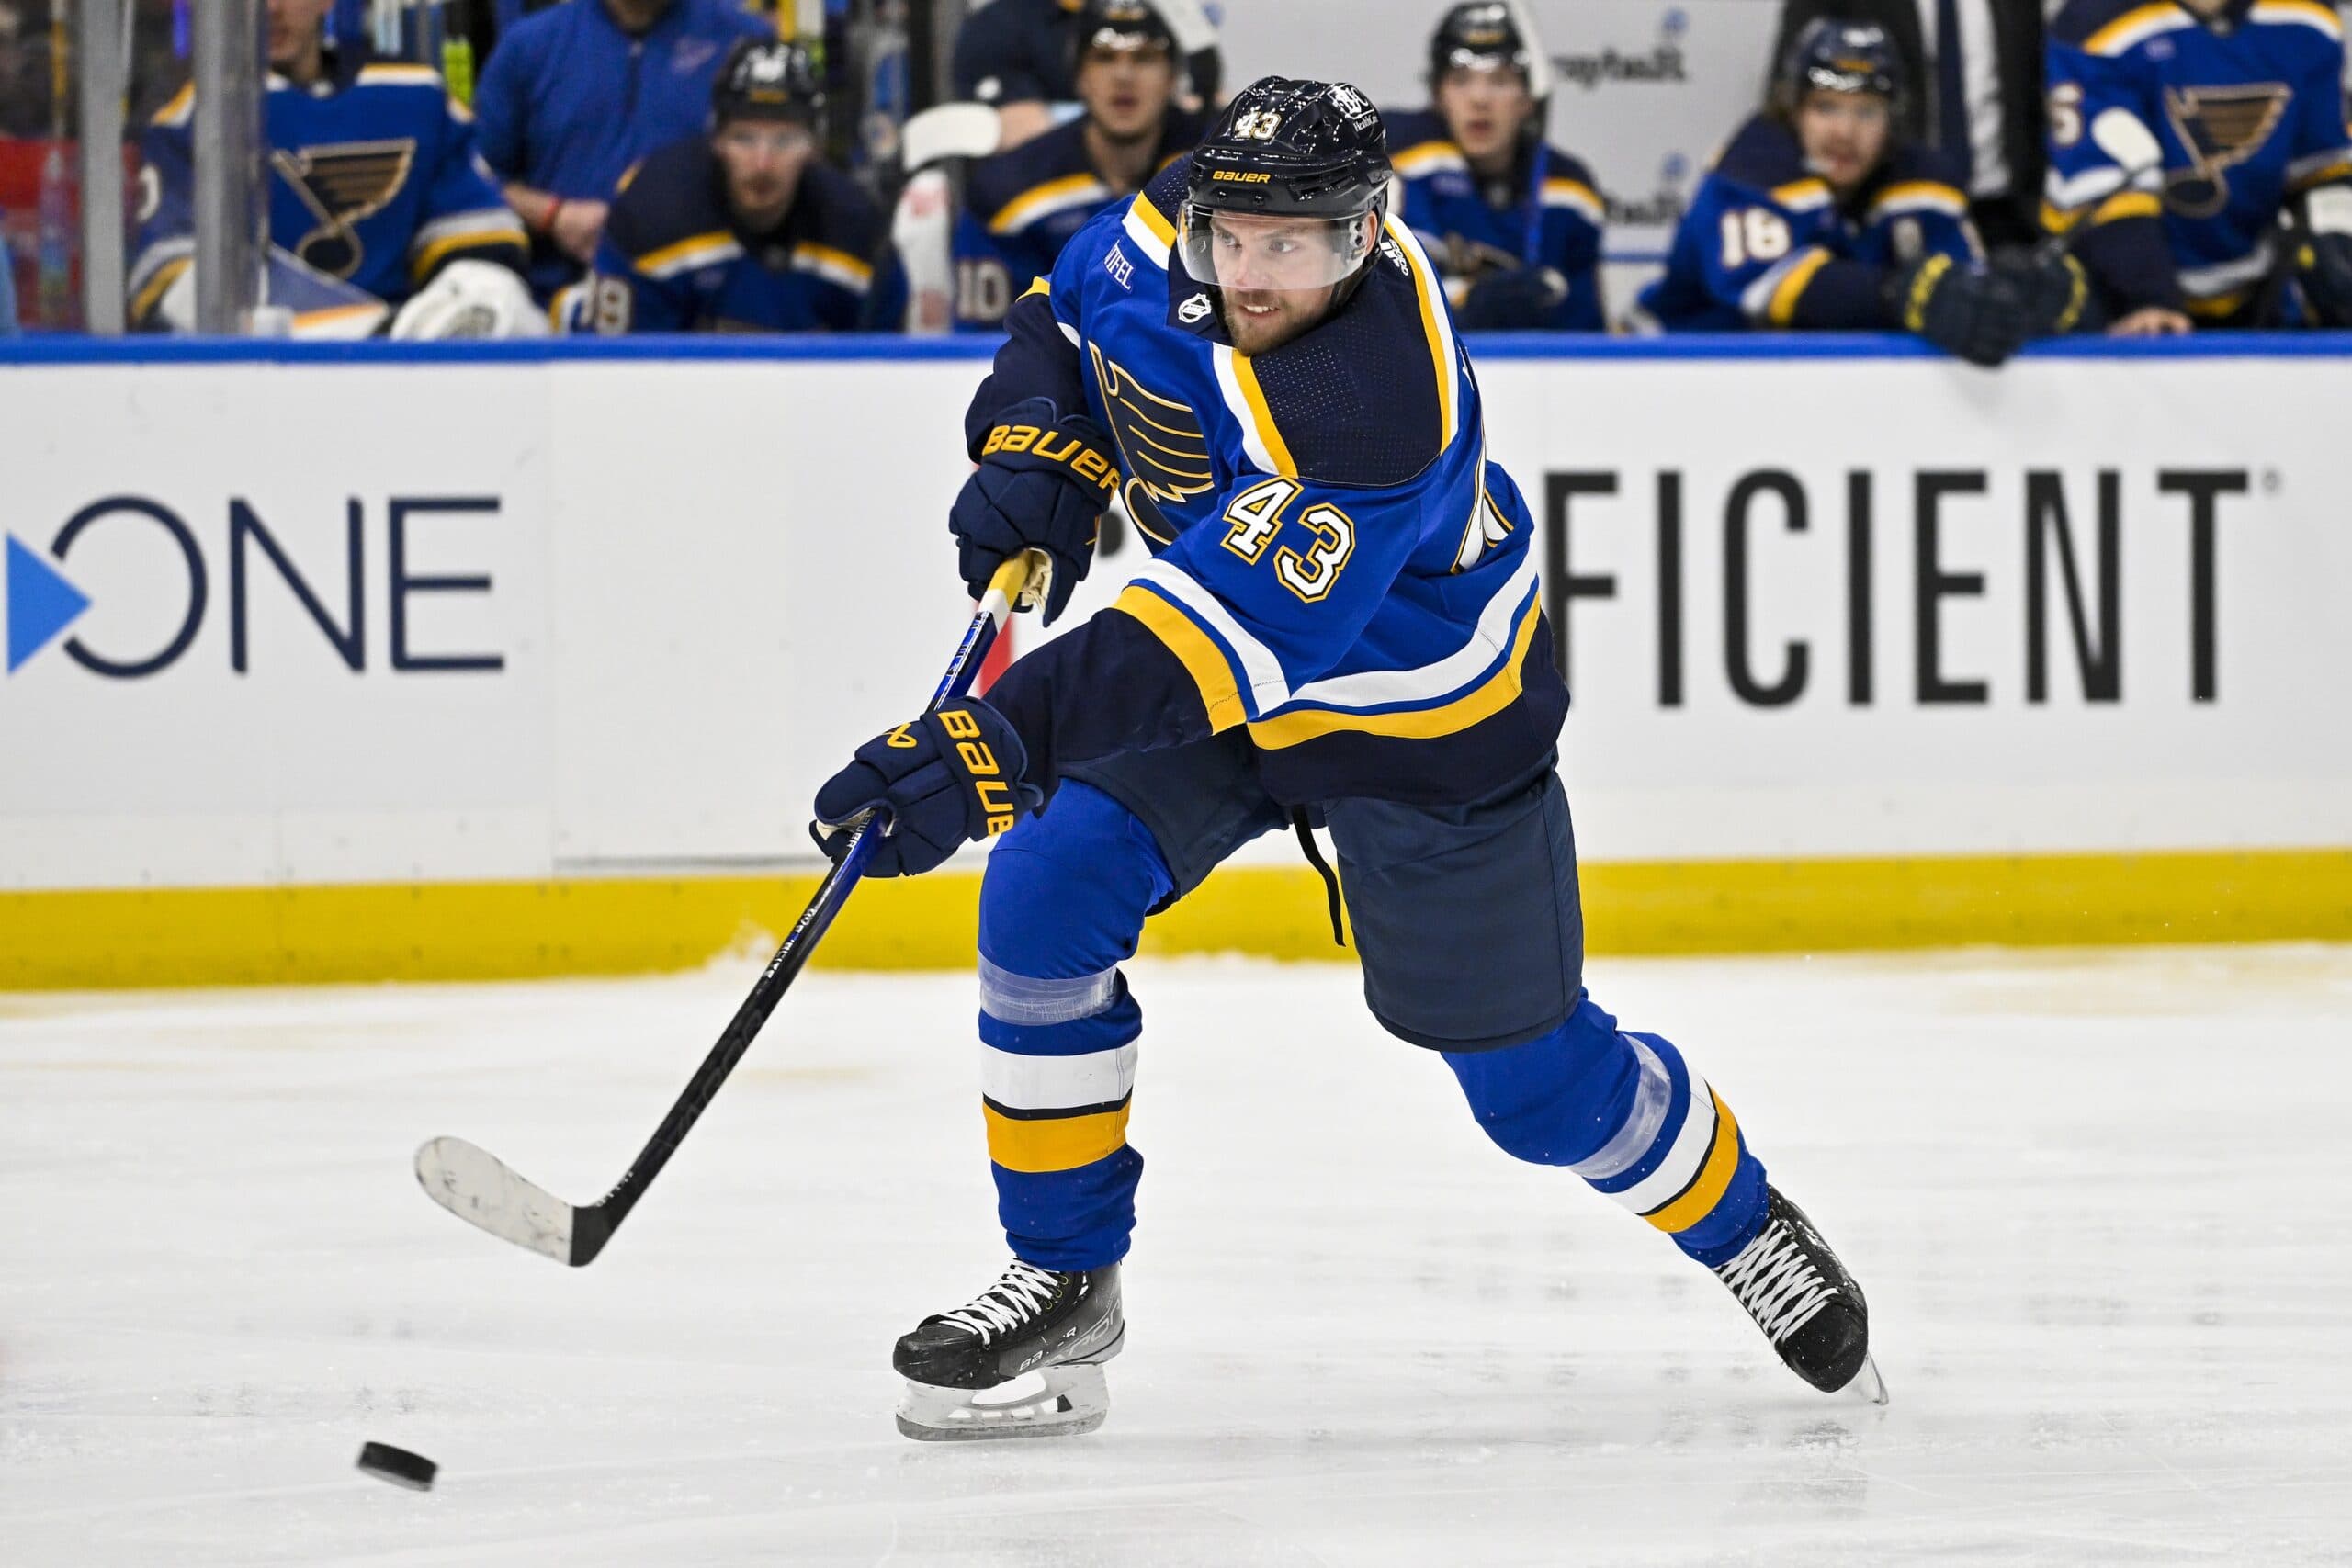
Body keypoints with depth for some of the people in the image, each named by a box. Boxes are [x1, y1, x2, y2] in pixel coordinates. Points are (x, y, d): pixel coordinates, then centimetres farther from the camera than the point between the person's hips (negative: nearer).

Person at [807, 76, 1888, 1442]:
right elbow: (1072, 305, 6)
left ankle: (1741, 1221, 38)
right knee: (1045, 899, -15)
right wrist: (1038, 451, -15)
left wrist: (1001, 742, -58)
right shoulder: (1174, 232, -19)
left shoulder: (1373, 413, -42)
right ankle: (1066, 1280, 0)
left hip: (1424, 724, -6)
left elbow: (1229, 640, -50)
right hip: (1219, 656, 6)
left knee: (1532, 1070, 7)